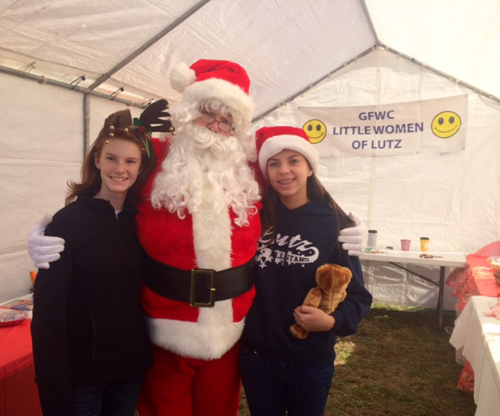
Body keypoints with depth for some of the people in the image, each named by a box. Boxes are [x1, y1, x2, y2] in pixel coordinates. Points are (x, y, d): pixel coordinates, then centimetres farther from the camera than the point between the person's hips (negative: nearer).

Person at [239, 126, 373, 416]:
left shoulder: (335, 223, -10)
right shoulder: (256, 218, -4)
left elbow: (357, 294, -7)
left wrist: (333, 321, -22)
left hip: (312, 359, -1)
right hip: (257, 355, 2)